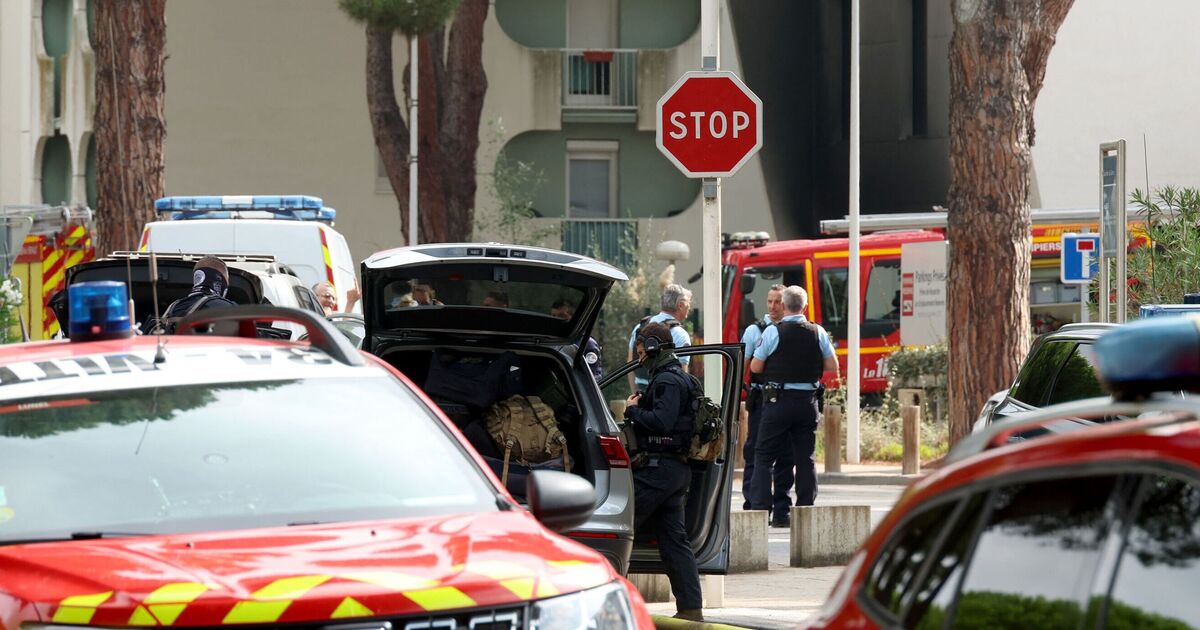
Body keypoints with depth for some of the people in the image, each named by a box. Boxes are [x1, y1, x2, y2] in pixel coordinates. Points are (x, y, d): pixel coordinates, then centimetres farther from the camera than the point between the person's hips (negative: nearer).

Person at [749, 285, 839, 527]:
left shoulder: (773, 332, -8)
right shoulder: (818, 333, 1)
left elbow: (755, 367, -4)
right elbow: (833, 367, 5)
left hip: (778, 400, -3)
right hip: (808, 400, 3)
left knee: (764, 455, 3)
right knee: (806, 457, 9)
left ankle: (760, 509, -6)